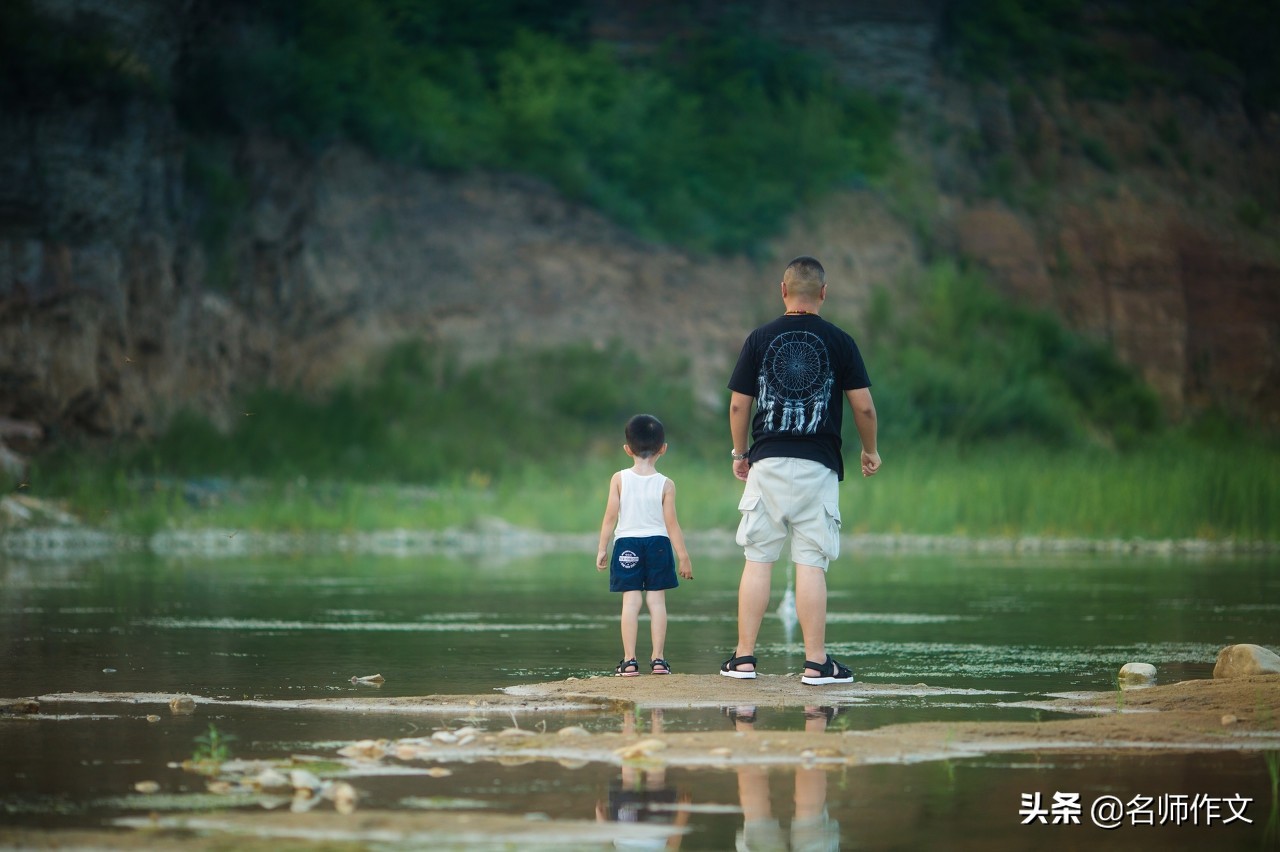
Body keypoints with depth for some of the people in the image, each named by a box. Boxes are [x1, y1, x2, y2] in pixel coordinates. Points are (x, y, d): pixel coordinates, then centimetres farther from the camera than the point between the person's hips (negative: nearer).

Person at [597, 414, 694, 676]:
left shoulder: (619, 479, -3)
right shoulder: (666, 485, -5)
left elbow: (611, 516, -4)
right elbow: (671, 523, -4)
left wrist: (602, 548, 4)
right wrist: (683, 557, 3)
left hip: (627, 545, 0)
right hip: (657, 544, 0)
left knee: (631, 601, -1)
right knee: (657, 600, 4)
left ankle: (629, 660, -4)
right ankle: (658, 658, 2)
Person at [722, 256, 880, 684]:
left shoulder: (760, 339, 3)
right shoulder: (838, 341, 0)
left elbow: (738, 405, 5)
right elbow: (863, 406, -1)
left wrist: (740, 454, 18)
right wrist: (870, 451, 15)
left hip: (767, 461, 1)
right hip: (818, 464, -1)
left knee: (758, 560, 5)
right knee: (811, 563, -1)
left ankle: (744, 658, 6)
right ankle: (816, 662, -3)